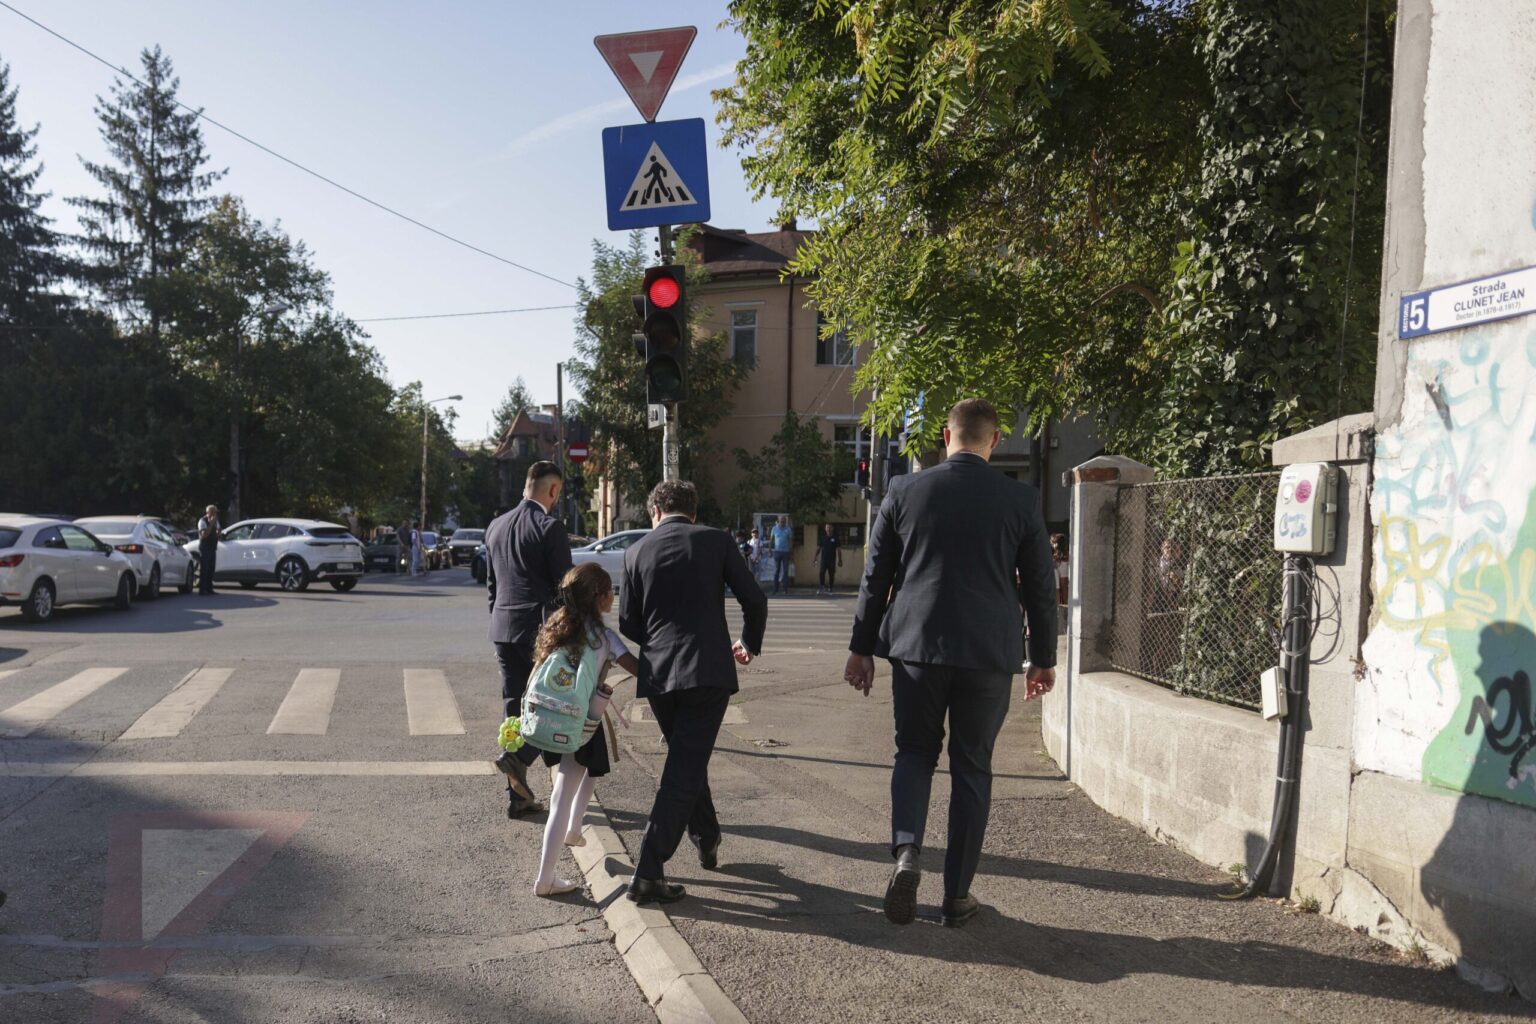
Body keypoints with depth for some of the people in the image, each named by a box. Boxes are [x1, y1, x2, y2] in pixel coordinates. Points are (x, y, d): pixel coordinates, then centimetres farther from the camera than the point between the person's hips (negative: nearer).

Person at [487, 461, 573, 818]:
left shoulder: (495, 527, 12)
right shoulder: (550, 527, -11)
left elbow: (491, 585, 17)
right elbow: (564, 585, -11)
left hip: (503, 631, 7)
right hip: (541, 629, -7)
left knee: (515, 707, 11)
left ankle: (518, 796, 14)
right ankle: (518, 757, -13)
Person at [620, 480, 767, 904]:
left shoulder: (636, 552, 5)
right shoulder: (716, 541, 0)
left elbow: (627, 623, 7)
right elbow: (754, 600, -1)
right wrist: (749, 644, 18)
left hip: (657, 676, 4)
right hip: (708, 672, -3)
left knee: (687, 761, 24)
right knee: (684, 771, -1)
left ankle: (707, 842, 38)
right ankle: (648, 873, -6)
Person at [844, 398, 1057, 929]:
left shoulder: (905, 490, -1)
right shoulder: (1021, 500, -1)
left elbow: (875, 576, 3)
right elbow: (1041, 587, 4)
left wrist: (861, 648, 11)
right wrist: (1043, 659, 15)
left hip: (916, 646, 0)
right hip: (989, 653, 0)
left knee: (914, 751, 17)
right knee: (972, 768, 12)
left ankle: (906, 851, -5)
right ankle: (957, 895, 19)